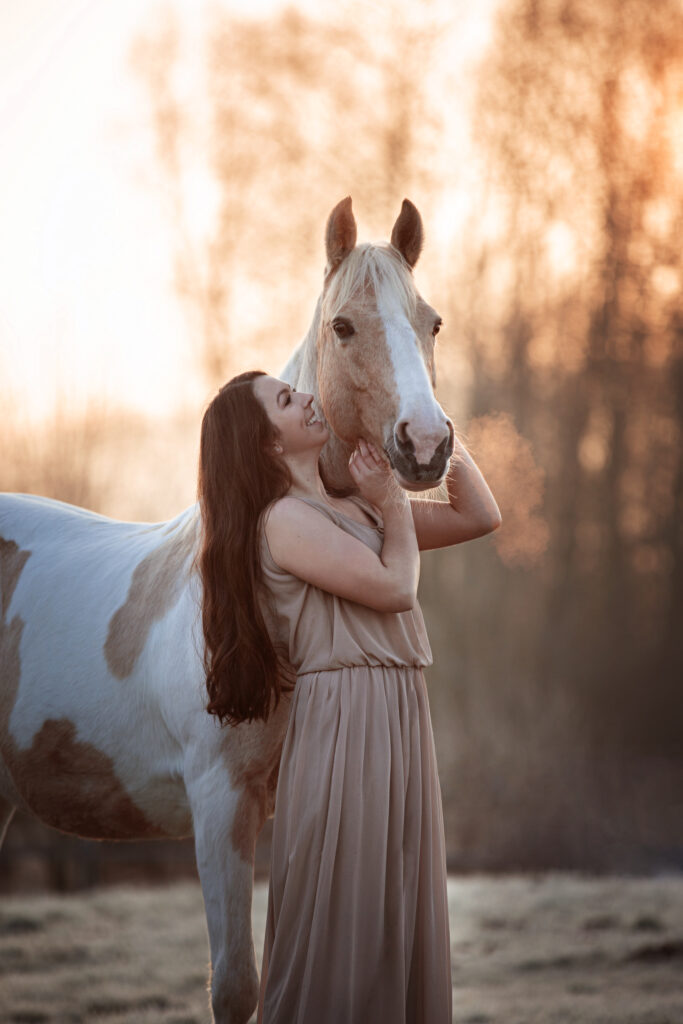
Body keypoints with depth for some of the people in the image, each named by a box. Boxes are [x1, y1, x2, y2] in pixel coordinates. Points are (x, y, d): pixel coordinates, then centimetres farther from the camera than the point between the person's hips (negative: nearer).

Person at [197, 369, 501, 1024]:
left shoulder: (356, 512, 15)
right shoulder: (284, 520, -10)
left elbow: (480, 516, 17)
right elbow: (395, 586, -15)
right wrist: (394, 503, -1)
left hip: (399, 720, 8)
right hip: (345, 718, -8)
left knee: (399, 911, 11)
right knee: (344, 916, -3)